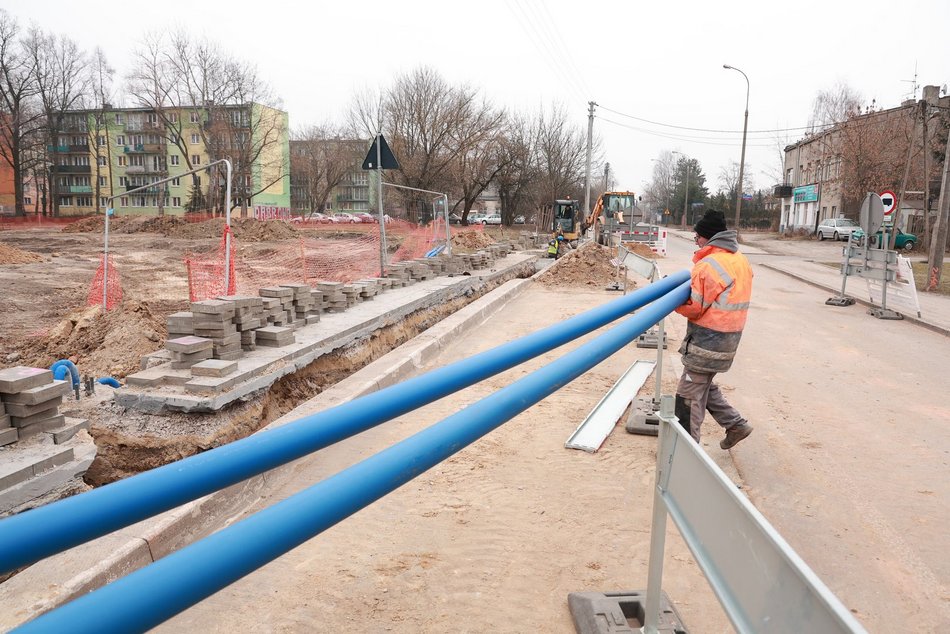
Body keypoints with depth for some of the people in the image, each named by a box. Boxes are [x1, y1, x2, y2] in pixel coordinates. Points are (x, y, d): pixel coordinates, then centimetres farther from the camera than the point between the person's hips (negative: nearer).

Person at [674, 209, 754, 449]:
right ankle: (736, 424, 28)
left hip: (707, 343, -9)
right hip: (729, 340, 9)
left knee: (689, 396, 2)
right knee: (705, 386, 26)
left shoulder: (708, 265, -20)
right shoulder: (741, 261, 9)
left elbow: (695, 308, -17)